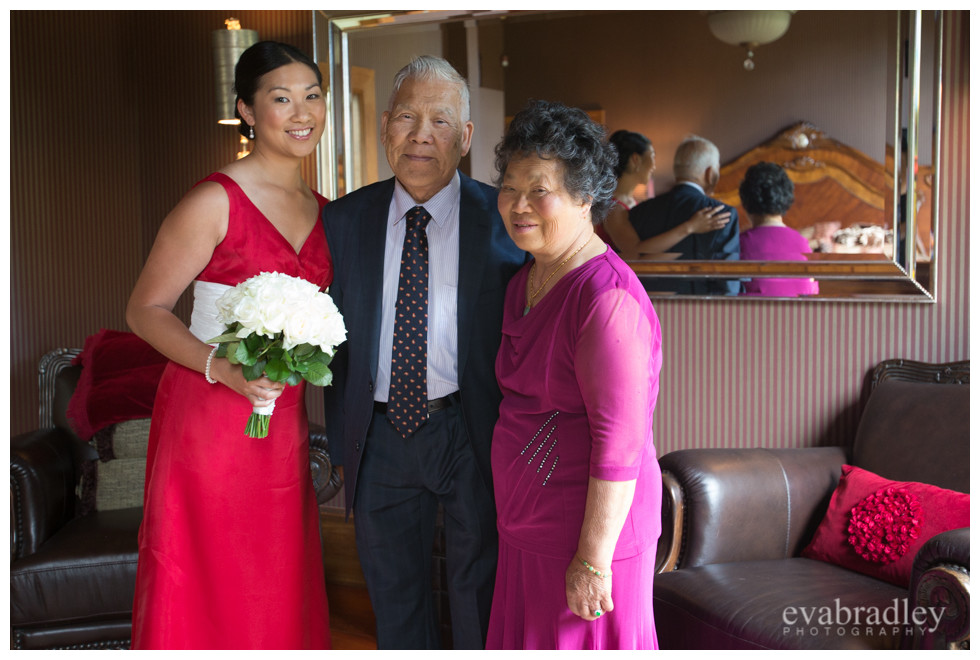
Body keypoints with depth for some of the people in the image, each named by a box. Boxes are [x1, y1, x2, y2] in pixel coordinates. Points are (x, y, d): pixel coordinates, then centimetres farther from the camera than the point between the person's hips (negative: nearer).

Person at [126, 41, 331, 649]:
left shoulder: (322, 210, 10)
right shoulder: (215, 201, -11)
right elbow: (145, 310, -11)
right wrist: (221, 367, -23)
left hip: (284, 423, 6)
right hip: (209, 417, -6)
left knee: (279, 587, 14)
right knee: (206, 587, 6)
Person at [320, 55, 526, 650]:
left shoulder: (503, 218, -6)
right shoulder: (345, 220, 3)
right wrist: (341, 439, 7)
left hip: (472, 435, -3)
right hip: (379, 437, 3)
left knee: (480, 596, 12)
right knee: (394, 596, 19)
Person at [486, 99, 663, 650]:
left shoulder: (607, 298, -22)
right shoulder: (526, 281, 8)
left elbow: (619, 445, -23)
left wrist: (593, 559, -20)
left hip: (587, 532, -8)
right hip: (527, 529, 9)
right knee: (530, 643, 19)